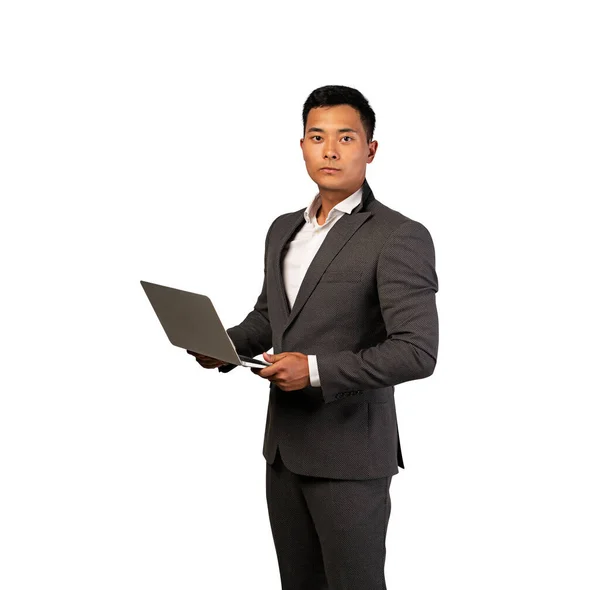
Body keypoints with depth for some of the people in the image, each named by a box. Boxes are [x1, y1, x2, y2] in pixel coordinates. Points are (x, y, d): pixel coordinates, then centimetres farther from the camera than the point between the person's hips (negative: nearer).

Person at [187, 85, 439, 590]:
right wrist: (225, 347, 4)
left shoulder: (400, 237, -13)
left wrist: (317, 369, -25)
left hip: (350, 456, -7)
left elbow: (417, 352, -20)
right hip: (285, 447, 7)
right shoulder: (284, 230, 12)